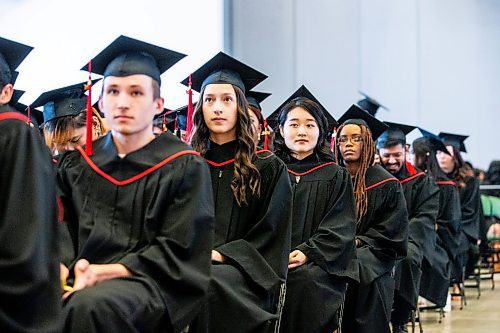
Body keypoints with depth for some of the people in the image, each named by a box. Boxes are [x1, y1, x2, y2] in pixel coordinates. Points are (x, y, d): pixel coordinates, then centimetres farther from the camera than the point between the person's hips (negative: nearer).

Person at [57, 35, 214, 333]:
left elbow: (175, 251, -4)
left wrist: (102, 272, -15)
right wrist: (61, 268, -11)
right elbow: (62, 230, 12)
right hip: (79, 279, 4)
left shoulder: (184, 167, 1)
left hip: (146, 283, -4)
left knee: (90, 305, -36)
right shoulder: (77, 164, 15)